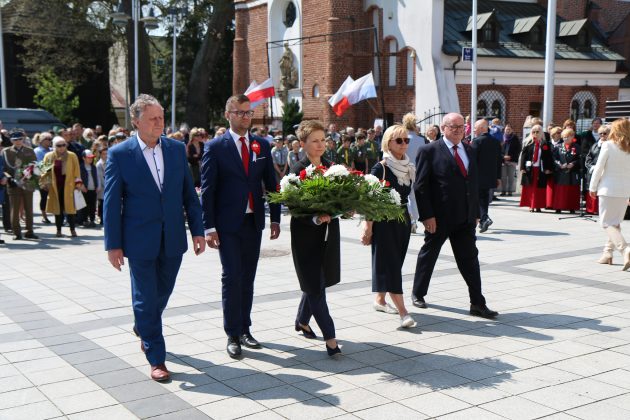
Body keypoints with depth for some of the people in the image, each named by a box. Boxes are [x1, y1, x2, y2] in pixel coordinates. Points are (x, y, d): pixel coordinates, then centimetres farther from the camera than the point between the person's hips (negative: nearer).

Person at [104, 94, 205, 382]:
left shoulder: (177, 149, 3)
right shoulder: (120, 154, -7)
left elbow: (189, 193, 7)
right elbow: (111, 203, -6)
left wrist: (197, 231, 3)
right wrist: (113, 245, -8)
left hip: (173, 238, 4)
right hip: (140, 240, -4)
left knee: (163, 293, 17)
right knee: (146, 299, 2)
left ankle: (143, 328, 47)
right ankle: (156, 358, 14)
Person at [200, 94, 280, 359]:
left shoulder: (262, 146, 9)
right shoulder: (215, 148, -3)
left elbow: (271, 184, 12)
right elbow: (207, 190, -5)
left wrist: (275, 218, 7)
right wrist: (209, 227, -10)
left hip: (254, 222, 4)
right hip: (228, 224, -4)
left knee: (248, 278, 10)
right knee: (232, 278, -5)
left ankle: (244, 329, 22)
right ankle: (233, 335, 5)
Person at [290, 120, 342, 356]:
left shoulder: (331, 167, 6)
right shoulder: (297, 171, -11)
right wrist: (315, 219, -30)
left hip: (328, 234, 6)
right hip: (306, 236, -6)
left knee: (315, 281, 17)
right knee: (315, 285, -3)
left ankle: (302, 320, 40)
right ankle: (330, 336, 2)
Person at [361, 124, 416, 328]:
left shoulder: (408, 167, 8)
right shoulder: (380, 168, -11)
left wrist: (408, 217, 15)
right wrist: (368, 227, -16)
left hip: (403, 219, 7)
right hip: (384, 221, -7)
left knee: (395, 263, 13)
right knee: (390, 264, -8)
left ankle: (379, 300, 28)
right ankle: (403, 312, -14)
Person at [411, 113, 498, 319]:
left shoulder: (470, 151, 12)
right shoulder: (429, 151, -7)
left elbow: (474, 184, 15)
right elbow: (420, 186, -10)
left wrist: (475, 213, 11)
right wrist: (427, 215, -15)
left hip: (465, 218, 5)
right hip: (438, 217, -5)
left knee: (470, 259, 3)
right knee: (428, 255, 11)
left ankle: (477, 304, 7)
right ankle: (418, 294, 28)